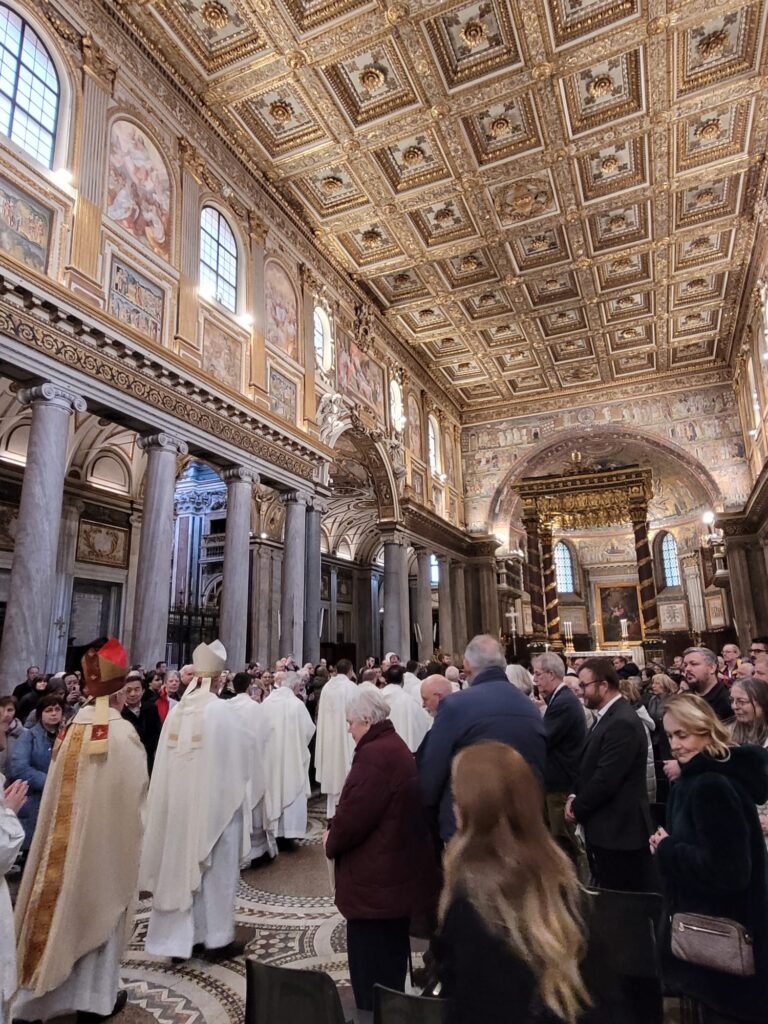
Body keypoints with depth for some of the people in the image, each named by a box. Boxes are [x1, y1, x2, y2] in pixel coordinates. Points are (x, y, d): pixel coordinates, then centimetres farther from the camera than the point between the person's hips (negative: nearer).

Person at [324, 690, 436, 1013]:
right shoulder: (396, 747, 9)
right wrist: (337, 831, 9)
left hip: (375, 876, -10)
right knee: (390, 957, 23)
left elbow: (354, 813, -24)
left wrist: (332, 840, -5)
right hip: (398, 870, 10)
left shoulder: (374, 754, -24)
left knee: (370, 965, 6)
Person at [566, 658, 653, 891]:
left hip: (619, 830, -9)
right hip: (608, 828, 9)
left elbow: (606, 779, -25)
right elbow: (590, 767, 16)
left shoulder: (623, 722, -23)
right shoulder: (608, 716, 10)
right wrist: (575, 796, 1)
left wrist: (577, 808, -11)